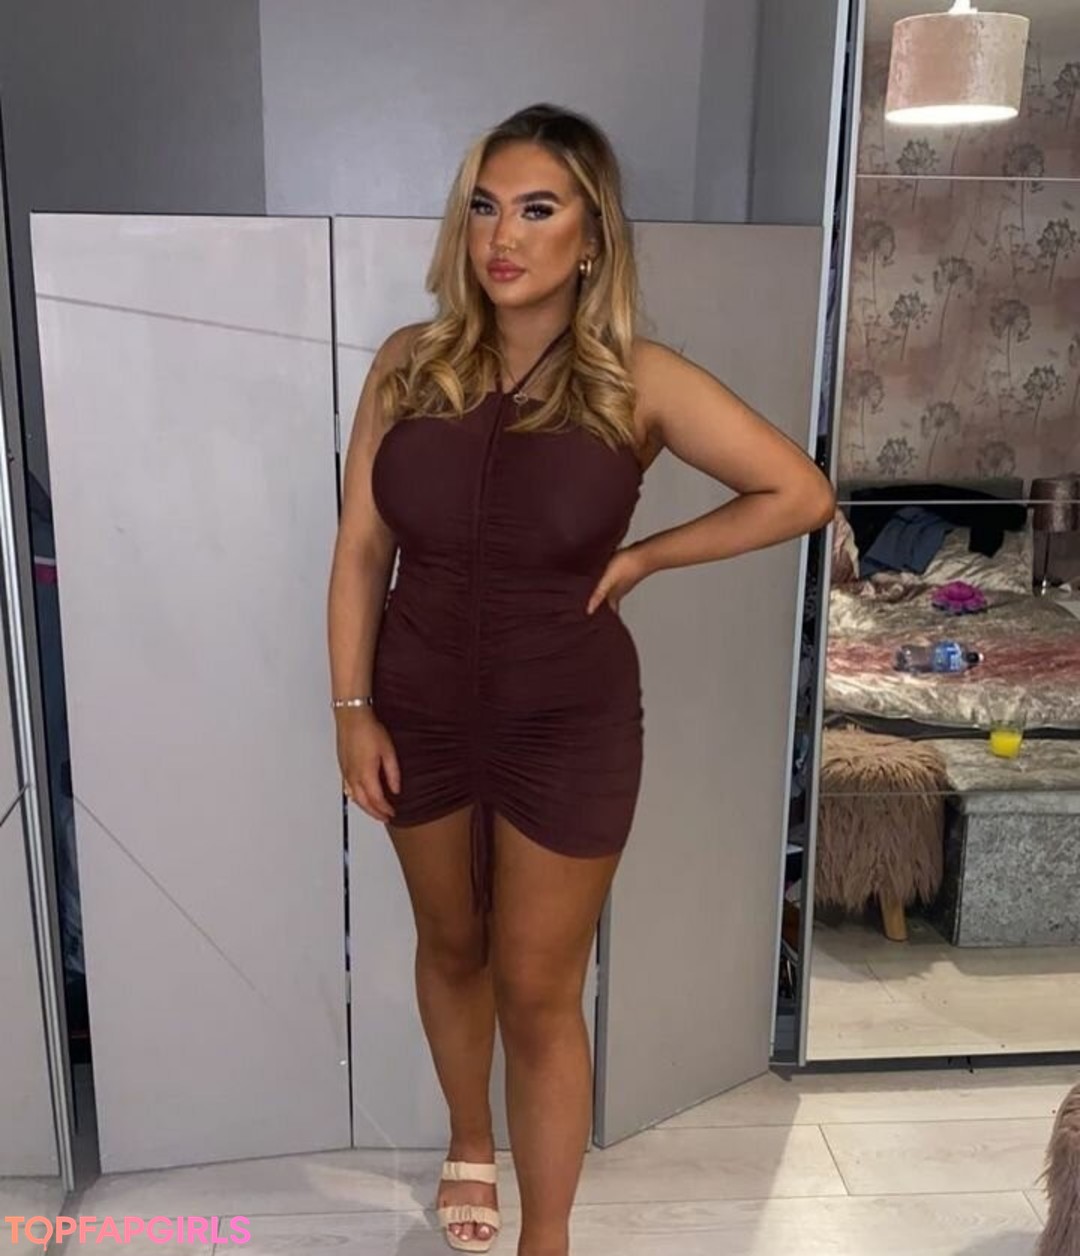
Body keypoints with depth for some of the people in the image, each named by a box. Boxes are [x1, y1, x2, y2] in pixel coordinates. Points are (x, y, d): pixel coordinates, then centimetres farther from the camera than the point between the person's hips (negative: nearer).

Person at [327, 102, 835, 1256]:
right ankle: (468, 1144, 50)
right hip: (421, 713, 3)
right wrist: (352, 708, -5)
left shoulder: (638, 383, -12)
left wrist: (640, 558, -10)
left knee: (539, 992, 8)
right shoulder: (407, 365, -5)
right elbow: (361, 551, -2)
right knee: (450, 945, 22)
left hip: (568, 726, -3)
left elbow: (801, 493, -8)